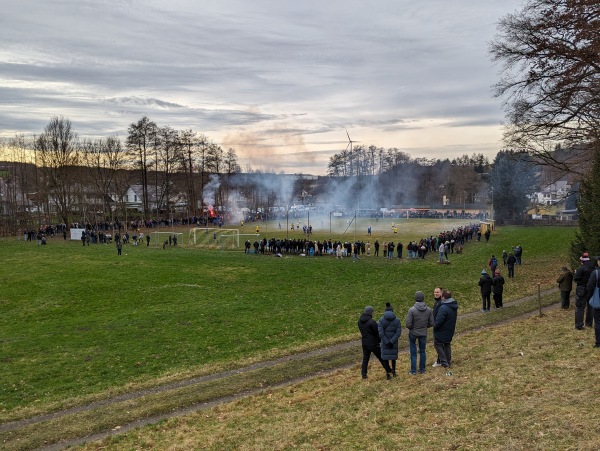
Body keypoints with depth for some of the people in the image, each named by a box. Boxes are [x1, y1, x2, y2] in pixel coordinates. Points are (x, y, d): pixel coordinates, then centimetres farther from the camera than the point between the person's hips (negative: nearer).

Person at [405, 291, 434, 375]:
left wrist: (411, 328, 3)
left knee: (413, 352, 10)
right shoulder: (429, 310, -9)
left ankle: (413, 370, 16)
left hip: (413, 333, -2)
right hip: (423, 333, 3)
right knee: (422, 351, 17)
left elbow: (408, 324, -19)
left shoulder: (411, 310, -21)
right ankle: (422, 369, 24)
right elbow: (431, 323, -3)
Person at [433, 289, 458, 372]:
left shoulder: (443, 308, -30)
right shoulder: (454, 306, -1)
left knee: (438, 345, 7)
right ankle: (448, 362, 30)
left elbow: (438, 322, -27)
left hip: (441, 331, -8)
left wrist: (434, 326, -8)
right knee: (447, 345, 21)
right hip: (450, 331, 8)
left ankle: (444, 363, 4)